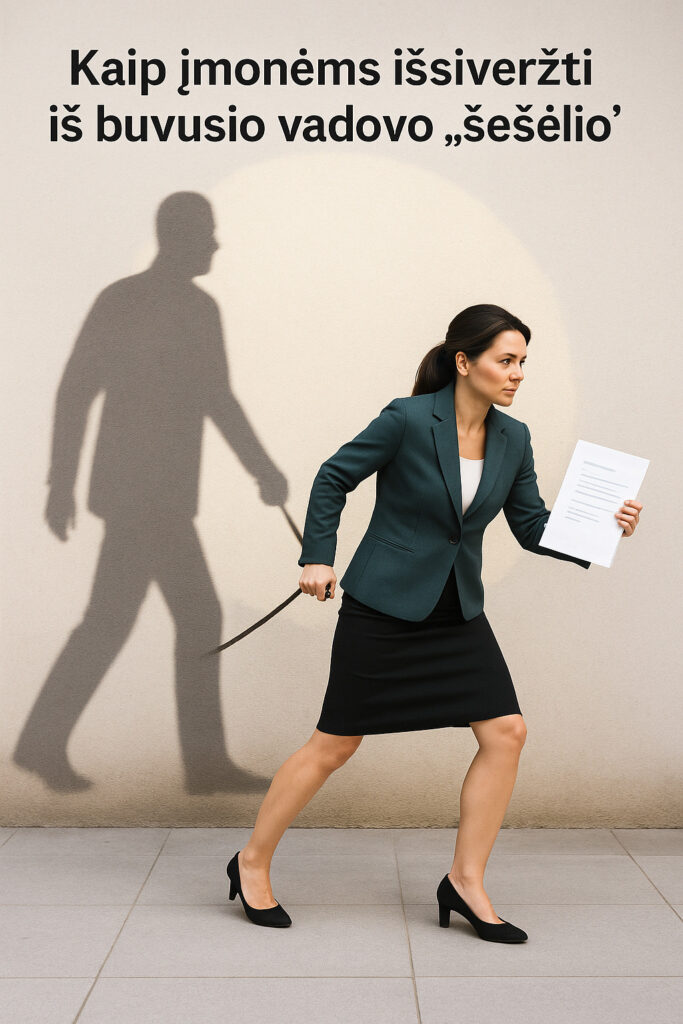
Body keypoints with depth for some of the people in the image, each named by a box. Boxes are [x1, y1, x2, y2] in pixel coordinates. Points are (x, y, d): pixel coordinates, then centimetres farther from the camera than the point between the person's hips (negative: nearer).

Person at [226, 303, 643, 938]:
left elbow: (533, 526, 7)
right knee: (336, 744, 1)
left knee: (506, 732, -4)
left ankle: (466, 881, 11)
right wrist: (318, 556, -8)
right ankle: (252, 863, 21)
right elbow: (333, 478, -4)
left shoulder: (513, 440, 2)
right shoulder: (407, 420, -14)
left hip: (458, 612, 6)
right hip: (382, 607, -6)